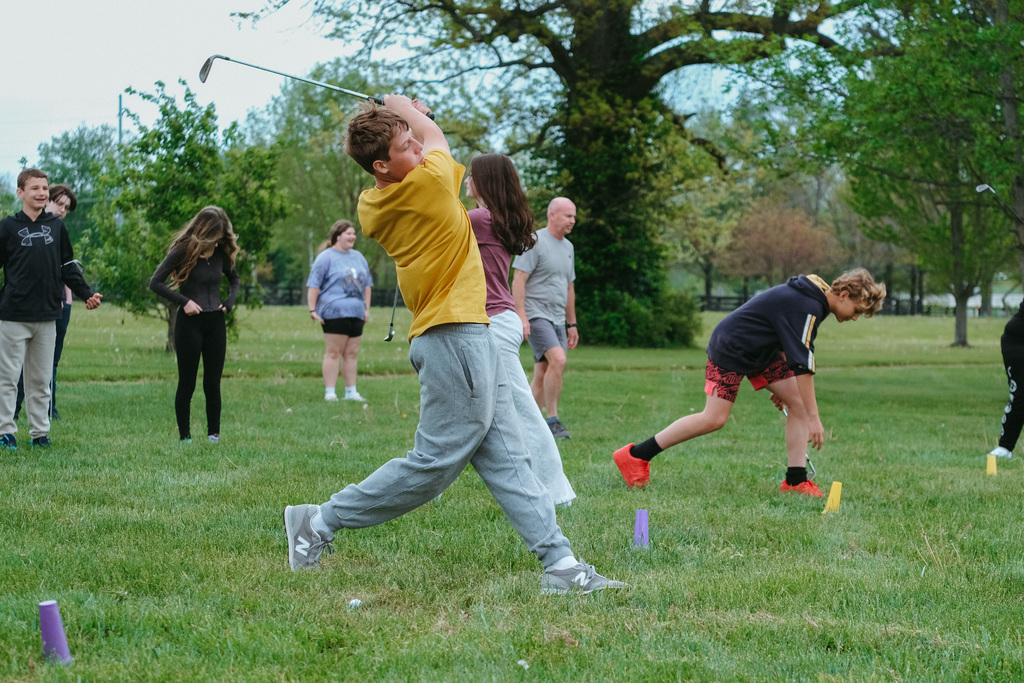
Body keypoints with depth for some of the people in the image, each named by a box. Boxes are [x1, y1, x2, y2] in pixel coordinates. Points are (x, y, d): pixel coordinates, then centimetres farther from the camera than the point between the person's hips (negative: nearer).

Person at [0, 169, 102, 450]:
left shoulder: (57, 226, 9)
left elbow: (68, 266, 15)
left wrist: (87, 294, 8)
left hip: (47, 316, 3)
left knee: (41, 379, 9)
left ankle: (40, 431, 15)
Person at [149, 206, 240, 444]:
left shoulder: (222, 252, 4)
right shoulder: (183, 250, -10)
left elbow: (234, 278, 23)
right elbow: (155, 283, -10)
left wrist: (230, 301, 5)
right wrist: (184, 301, -17)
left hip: (215, 322, 4)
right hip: (189, 322, -4)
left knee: (213, 383, 5)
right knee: (187, 383, 2)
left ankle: (214, 434, 13)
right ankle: (184, 436, 9)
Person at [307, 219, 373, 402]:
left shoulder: (358, 257, 20)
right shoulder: (326, 257, -2)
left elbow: (367, 284, 26)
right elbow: (313, 285, -5)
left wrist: (367, 308, 17)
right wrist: (313, 310, -11)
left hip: (356, 313, 6)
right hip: (334, 312, -6)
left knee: (351, 353, 7)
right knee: (334, 353, -6)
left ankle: (351, 392, 11)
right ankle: (329, 392, -4)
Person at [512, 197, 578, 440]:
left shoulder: (568, 247, 18)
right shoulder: (535, 242, -7)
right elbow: (518, 280, -13)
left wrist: (572, 324, 24)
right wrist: (521, 315, -20)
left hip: (557, 319, 8)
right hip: (536, 316, -8)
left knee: (542, 375, 5)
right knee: (558, 359, -23)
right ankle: (552, 420, -17)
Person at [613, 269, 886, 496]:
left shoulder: (812, 297, 6)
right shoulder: (807, 307, -25)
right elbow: (803, 365, -28)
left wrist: (782, 388, 23)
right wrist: (813, 418, -25)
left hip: (761, 351, 10)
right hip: (730, 350, -10)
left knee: (798, 404, -2)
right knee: (714, 419, -12)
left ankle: (796, 479, -1)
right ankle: (635, 456, -6)